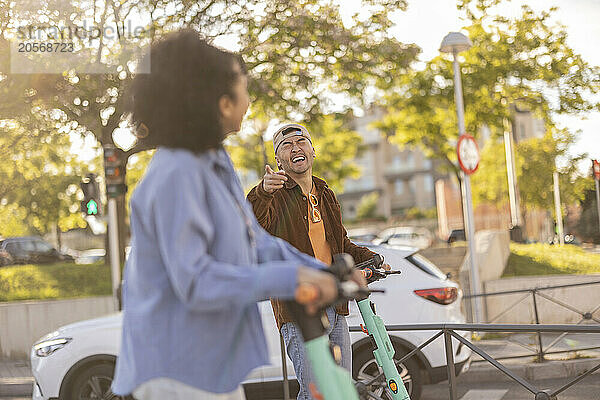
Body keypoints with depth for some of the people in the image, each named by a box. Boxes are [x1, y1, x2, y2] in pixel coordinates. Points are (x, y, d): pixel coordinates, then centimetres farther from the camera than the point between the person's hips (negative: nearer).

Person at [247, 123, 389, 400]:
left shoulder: (325, 195, 17)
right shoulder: (276, 196, -5)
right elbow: (253, 224, -27)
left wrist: (369, 258, 10)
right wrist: (262, 192, -47)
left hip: (335, 307, 7)